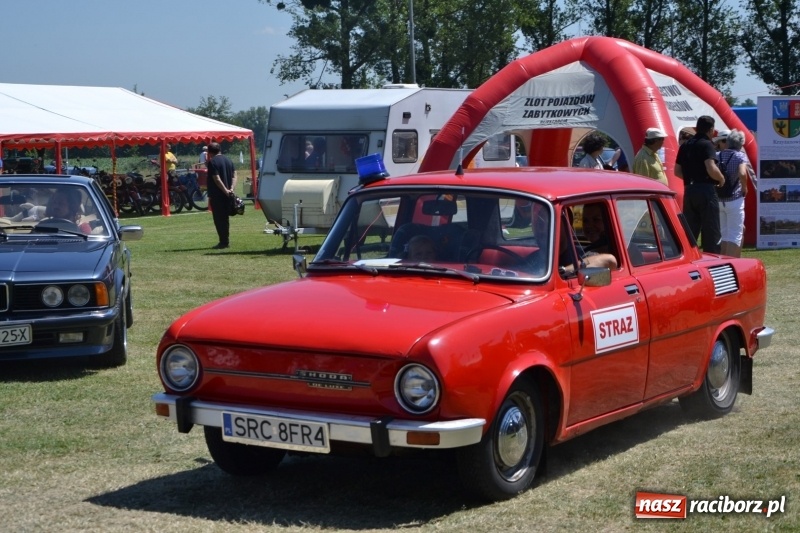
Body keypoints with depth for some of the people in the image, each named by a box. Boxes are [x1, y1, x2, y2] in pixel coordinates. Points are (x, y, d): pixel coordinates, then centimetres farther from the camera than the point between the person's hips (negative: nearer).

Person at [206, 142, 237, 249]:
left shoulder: (212, 162, -11)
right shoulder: (228, 161, 12)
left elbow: (216, 179, -18)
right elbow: (234, 175, 6)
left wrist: (225, 190, -16)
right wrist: (232, 188, -4)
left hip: (216, 195, -7)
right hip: (227, 196, 7)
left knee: (218, 219, -4)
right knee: (225, 218, 15)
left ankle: (223, 242, -6)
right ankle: (226, 240, 18)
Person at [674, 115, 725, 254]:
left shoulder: (685, 145, 13)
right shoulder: (707, 144, -9)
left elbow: (677, 171, 15)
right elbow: (711, 169, -21)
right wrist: (721, 179, -4)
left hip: (689, 190, 7)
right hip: (706, 190, -7)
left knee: (689, 231, 10)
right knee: (711, 232, -2)